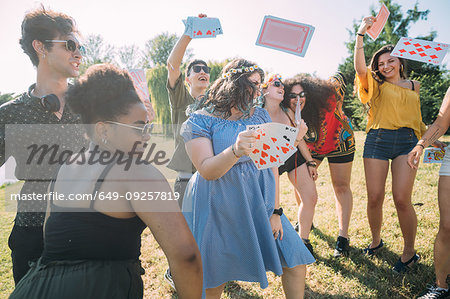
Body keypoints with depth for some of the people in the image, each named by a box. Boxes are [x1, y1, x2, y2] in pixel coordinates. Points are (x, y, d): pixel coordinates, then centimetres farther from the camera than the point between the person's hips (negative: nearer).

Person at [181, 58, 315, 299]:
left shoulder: (260, 115, 6)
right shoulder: (200, 121, -7)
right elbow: (207, 171, -17)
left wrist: (275, 211, -1)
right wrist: (235, 151, -36)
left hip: (259, 202, 4)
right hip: (219, 208, -4)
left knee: (296, 262, 4)